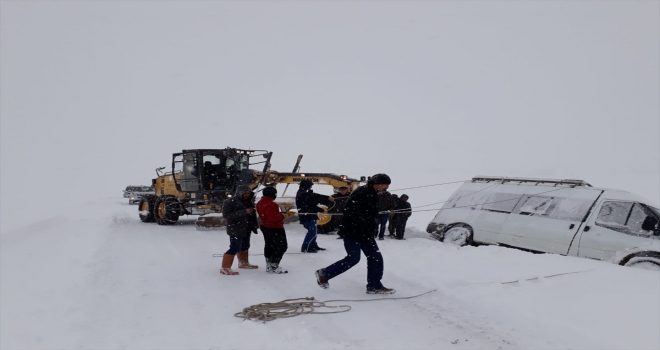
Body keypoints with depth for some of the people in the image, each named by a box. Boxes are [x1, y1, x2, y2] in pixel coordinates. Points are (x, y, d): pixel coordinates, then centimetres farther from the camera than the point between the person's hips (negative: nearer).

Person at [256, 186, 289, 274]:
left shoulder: (260, 203, 7)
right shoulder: (271, 204, -26)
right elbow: (273, 217, -31)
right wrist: (281, 215, -13)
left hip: (265, 227, 10)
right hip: (275, 229, -10)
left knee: (269, 246, 18)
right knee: (282, 246, -2)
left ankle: (269, 266, 28)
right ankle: (273, 267, -4)